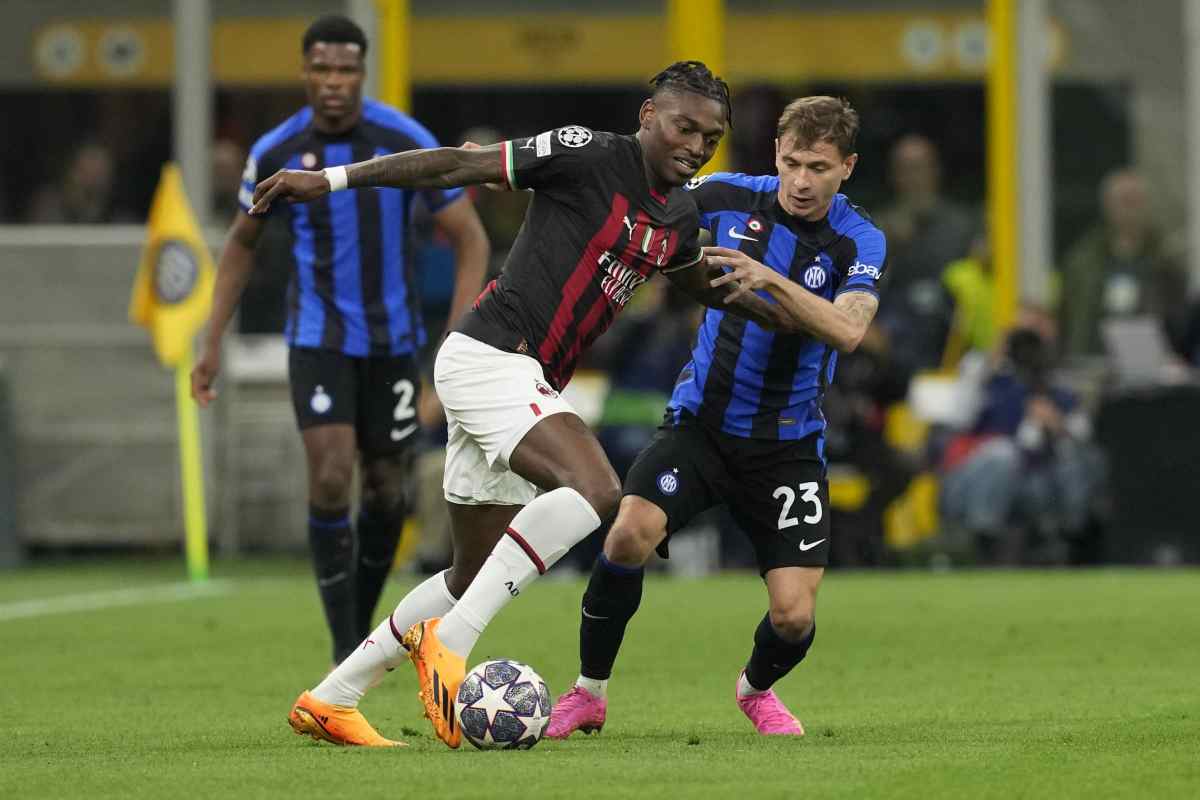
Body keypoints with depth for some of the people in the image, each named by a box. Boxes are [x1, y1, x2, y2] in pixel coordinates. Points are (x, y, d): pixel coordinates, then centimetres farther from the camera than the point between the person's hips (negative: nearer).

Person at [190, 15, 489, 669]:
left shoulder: (408, 143, -12)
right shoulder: (275, 153, -7)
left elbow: (470, 239, -6)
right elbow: (242, 242, 11)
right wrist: (213, 344, 7)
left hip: (393, 339, 1)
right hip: (318, 339, -1)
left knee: (386, 486, 10)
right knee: (331, 480, -16)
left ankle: (363, 625, 33)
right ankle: (344, 648, -9)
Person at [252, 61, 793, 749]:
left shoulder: (679, 215, 13)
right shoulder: (591, 155, -11)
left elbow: (701, 282, 37)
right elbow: (460, 166, -11)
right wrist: (331, 180, -14)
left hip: (531, 383, 9)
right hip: (489, 357, -9)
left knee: (476, 575, 13)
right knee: (594, 486, -30)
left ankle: (329, 701, 22)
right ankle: (450, 641, -27)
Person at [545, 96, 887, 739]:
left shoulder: (859, 242, -8)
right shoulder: (729, 198, -3)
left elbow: (848, 330, -27)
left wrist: (770, 278, -38)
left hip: (787, 442, -1)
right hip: (701, 420, 1)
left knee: (793, 616, -10)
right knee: (630, 534, -26)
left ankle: (756, 687, 28)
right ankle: (589, 692, -4)